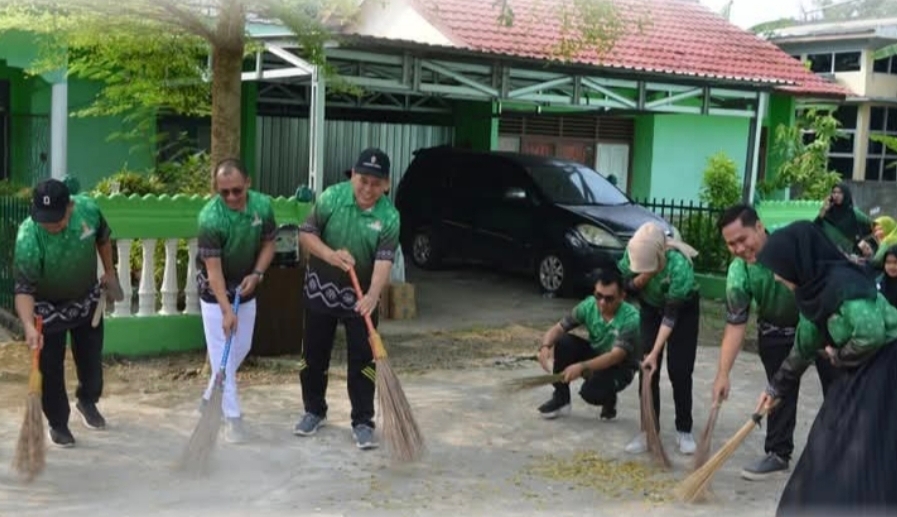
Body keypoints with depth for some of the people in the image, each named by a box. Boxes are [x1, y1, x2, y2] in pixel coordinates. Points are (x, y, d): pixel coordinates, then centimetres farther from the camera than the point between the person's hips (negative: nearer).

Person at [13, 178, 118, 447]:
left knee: (91, 357, 18)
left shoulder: (88, 208, -26)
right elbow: (24, 289, -35)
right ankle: (58, 424, 22)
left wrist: (109, 271, 6)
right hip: (48, 306, -4)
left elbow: (103, 238, -2)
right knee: (50, 368, 2)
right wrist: (29, 326, -49)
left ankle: (87, 400, 46)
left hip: (87, 298, 4)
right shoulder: (28, 239, -37)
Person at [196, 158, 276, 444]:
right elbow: (213, 269, -28)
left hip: (246, 288, 5)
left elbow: (268, 243, -1)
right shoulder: (210, 218, -29)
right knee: (222, 354, -7)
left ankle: (210, 399, 35)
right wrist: (226, 310, -34)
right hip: (215, 292, -5)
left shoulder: (263, 205, -15)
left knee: (242, 348, 15)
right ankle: (232, 416, 1)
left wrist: (256, 274, -16)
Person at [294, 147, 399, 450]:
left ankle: (362, 422, 12)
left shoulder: (389, 217, -15)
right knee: (314, 355, 12)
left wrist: (373, 296, -39)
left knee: (362, 361, 0)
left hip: (360, 297, -1)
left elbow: (384, 261, -23)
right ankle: (314, 411, 31)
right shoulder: (331, 197, -12)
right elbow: (306, 234, -6)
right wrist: (331, 255, -24)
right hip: (321, 289, 1)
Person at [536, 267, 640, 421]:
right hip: (595, 354, 5)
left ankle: (609, 400, 6)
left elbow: (615, 357, -38)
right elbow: (557, 328, -14)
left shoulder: (631, 318, -30)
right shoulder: (589, 305, -17)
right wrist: (545, 346, -37)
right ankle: (561, 398, -5)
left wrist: (582, 367, -51)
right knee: (563, 342, -23)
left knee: (591, 393, -33)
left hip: (620, 367, -5)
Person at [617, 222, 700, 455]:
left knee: (679, 371, -6)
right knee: (646, 369, -3)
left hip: (684, 309, -4)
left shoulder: (679, 265, -40)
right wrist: (641, 279, -36)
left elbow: (671, 315, -32)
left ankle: (684, 431, 8)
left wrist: (655, 353, -33)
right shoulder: (633, 252, -28)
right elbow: (625, 285, -14)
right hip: (651, 306, 4)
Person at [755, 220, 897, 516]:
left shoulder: (841, 284, -23)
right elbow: (804, 346, 17)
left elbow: (872, 332, -34)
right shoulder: (814, 290, 5)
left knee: (862, 461, -6)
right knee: (833, 452, 16)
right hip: (862, 370, 9)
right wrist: (777, 387, 26)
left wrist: (840, 357, -14)